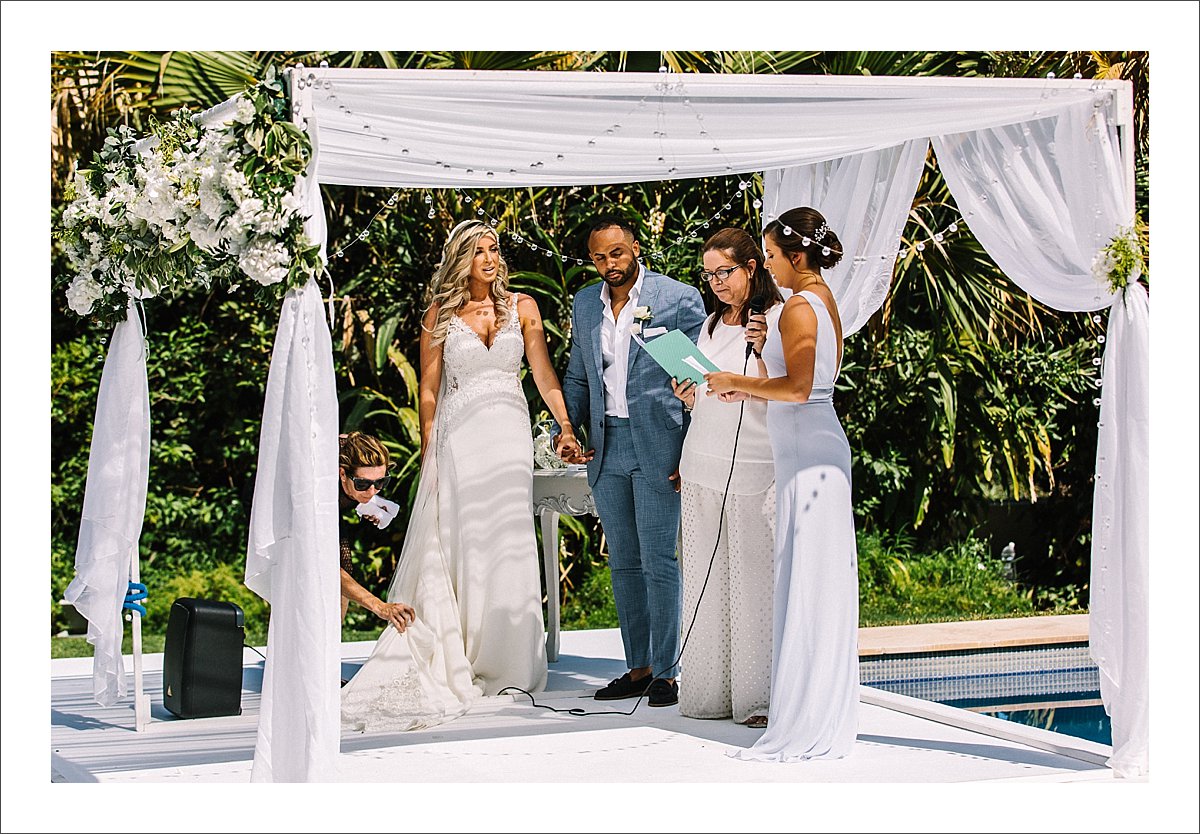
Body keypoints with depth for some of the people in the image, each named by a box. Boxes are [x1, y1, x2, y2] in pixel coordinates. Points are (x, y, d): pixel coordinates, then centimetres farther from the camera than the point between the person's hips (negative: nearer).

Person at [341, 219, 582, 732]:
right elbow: (428, 389, 5)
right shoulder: (441, 314, 4)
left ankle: (507, 669, 9)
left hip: (510, 436, 2)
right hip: (459, 436, -2)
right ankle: (459, 665, 4)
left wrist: (566, 428, -5)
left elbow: (544, 374, 6)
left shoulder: (521, 307, 8)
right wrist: (427, 456, 1)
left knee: (509, 548, 1)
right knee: (463, 546, -2)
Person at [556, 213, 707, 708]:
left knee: (658, 562, -4)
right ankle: (638, 668, 19)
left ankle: (665, 672, 4)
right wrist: (567, 428, 3)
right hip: (606, 448, 6)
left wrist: (692, 455, -11)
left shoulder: (679, 299, -5)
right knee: (624, 564, 11)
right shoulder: (585, 304, 11)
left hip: (657, 447, -6)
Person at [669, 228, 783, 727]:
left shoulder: (778, 320, -3)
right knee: (705, 579, 6)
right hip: (703, 465, 7)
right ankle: (712, 691, 12)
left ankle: (758, 697, -2)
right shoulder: (711, 325, 18)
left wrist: (762, 352, -21)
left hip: (753, 466, -6)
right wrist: (688, 397, 4)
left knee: (754, 578, -7)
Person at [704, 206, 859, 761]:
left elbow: (797, 387, -22)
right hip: (816, 449, 10)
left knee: (804, 584, -7)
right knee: (822, 583, 12)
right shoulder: (824, 301, 16)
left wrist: (739, 382, -10)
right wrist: (746, 390, 18)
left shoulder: (799, 307, -13)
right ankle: (828, 720, 18)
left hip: (806, 452, -10)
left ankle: (805, 730, -3)